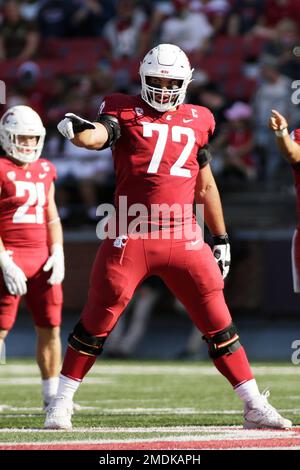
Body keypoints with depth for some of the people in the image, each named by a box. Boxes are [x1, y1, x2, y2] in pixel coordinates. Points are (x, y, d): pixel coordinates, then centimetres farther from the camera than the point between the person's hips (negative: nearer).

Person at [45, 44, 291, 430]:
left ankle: (254, 405, 11)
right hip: (131, 237, -3)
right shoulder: (125, 112, 4)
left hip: (184, 236, 3)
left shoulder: (196, 122, 14)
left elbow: (206, 185, 21)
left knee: (218, 322, 4)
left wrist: (221, 238, 20)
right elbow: (99, 136, -17)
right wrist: (78, 131, -41)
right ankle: (61, 402, 13)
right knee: (97, 321, 1)